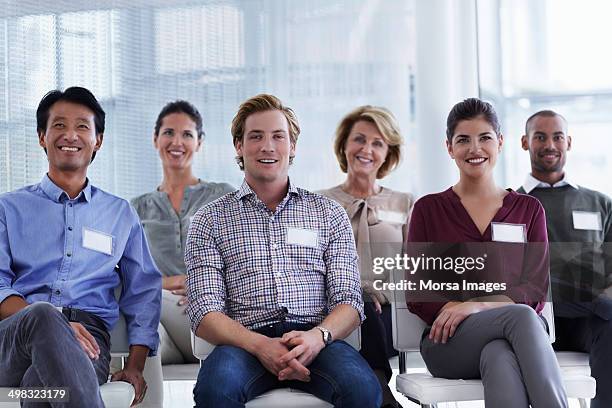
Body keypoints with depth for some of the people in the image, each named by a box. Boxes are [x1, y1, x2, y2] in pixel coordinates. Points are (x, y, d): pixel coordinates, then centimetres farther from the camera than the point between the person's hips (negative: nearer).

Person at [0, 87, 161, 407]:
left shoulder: (121, 214, 25)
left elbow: (143, 293, 21)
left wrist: (135, 366, 5)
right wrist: (44, 319, -17)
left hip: (88, 335, -1)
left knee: (42, 382, -40)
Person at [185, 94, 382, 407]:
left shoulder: (329, 214, 18)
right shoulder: (209, 220, 14)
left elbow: (349, 301, 9)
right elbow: (204, 313, 3)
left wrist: (318, 336, -14)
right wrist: (260, 345, -16)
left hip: (316, 338, 1)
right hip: (246, 341, -1)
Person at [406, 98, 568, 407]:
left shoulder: (529, 209, 18)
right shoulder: (428, 209, 14)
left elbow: (535, 290, 6)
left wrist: (476, 305, -13)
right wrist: (452, 310, -16)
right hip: (447, 342, -1)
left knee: (499, 358, -40)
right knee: (521, 317, -35)